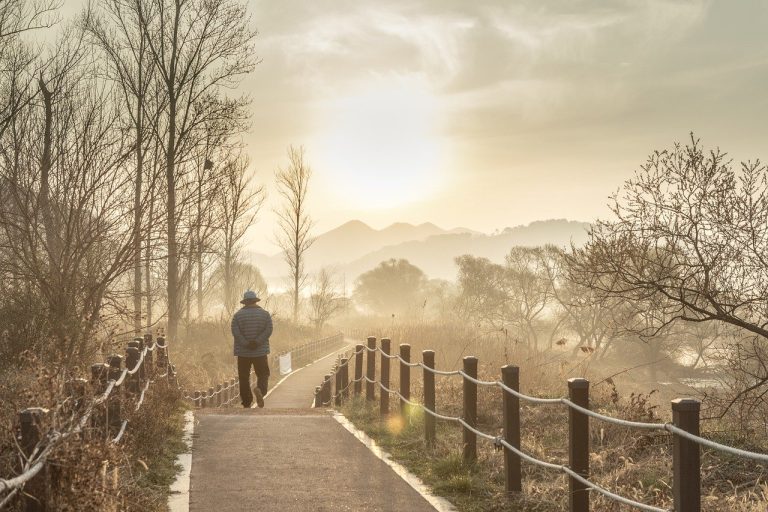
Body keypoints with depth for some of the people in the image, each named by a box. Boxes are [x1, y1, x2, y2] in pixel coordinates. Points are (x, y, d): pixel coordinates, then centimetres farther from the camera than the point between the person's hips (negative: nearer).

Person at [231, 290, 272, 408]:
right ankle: (260, 389, -23)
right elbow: (268, 330, -8)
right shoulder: (264, 314, 5)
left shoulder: (238, 315, 2)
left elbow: (235, 332, -11)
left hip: (243, 352, 0)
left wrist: (246, 344, -14)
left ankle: (247, 404, 5)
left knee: (244, 377, 7)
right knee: (263, 374, 9)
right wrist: (257, 342, -13)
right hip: (260, 351, 0)